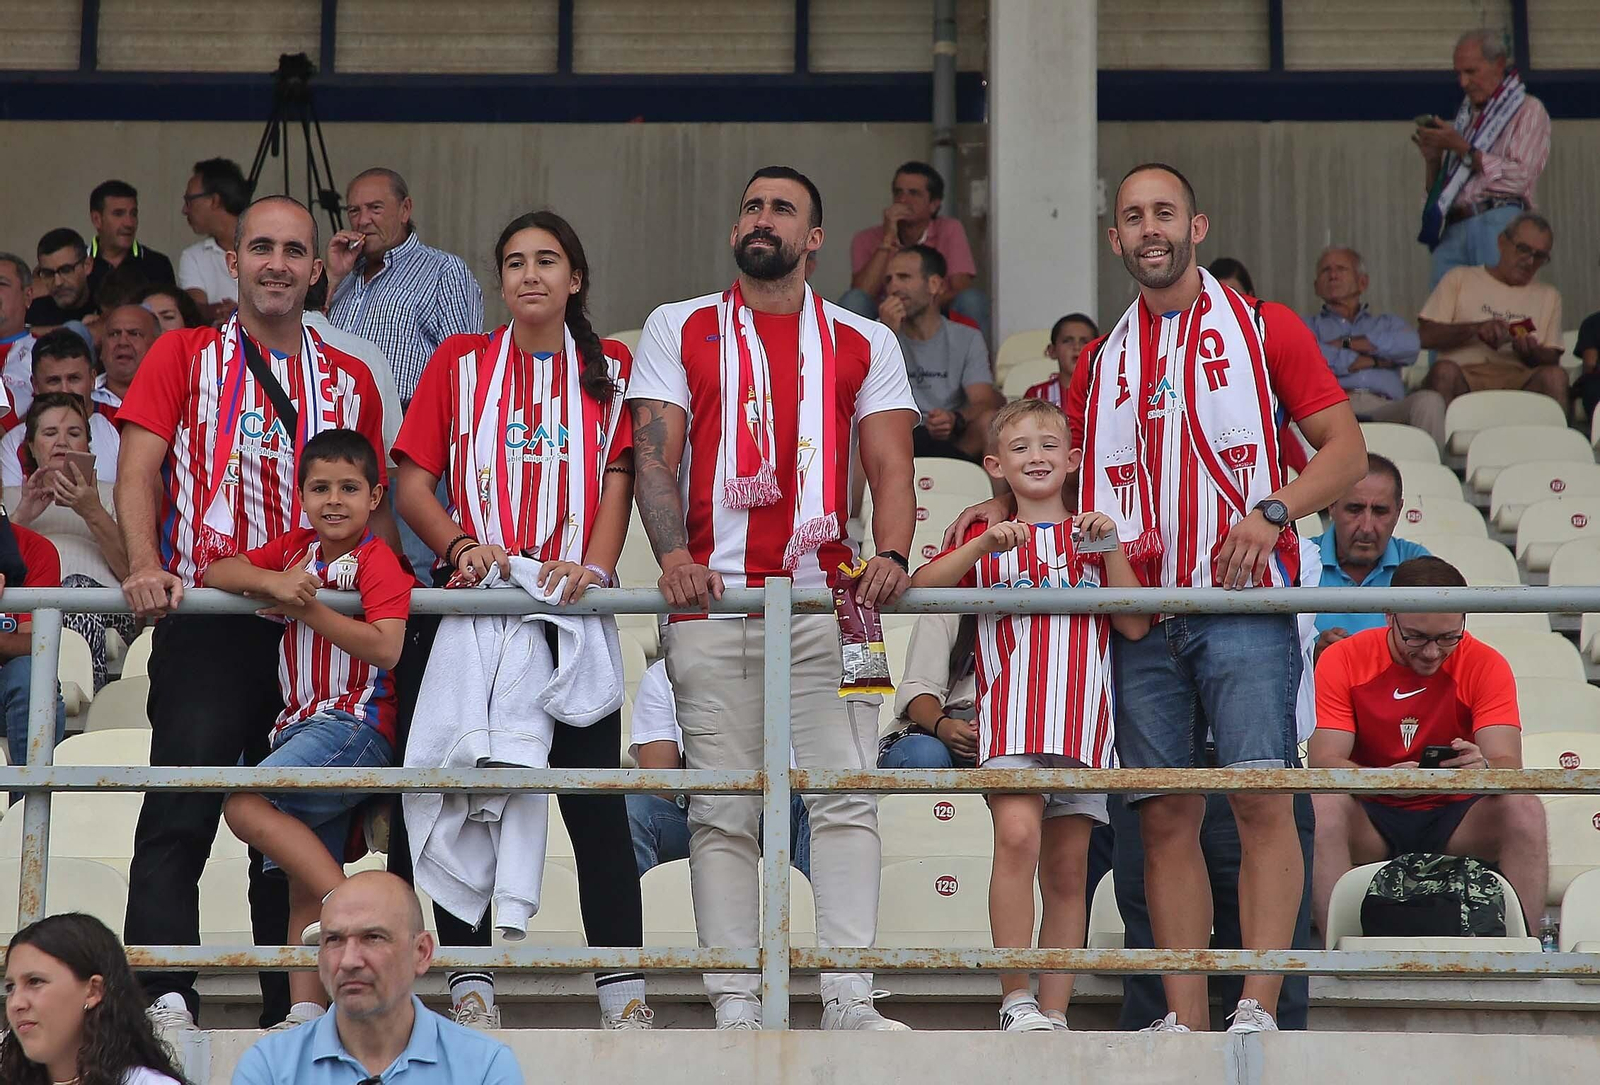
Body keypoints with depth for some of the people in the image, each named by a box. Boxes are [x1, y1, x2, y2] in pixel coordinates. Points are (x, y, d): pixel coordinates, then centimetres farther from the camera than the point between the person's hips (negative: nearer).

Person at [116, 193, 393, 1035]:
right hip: (204, 623, -3)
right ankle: (166, 997, -15)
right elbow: (138, 469, -2)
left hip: (315, 629, 3)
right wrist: (147, 565, -20)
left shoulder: (349, 382, 16)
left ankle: (292, 1008, 13)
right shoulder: (183, 357, 8)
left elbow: (372, 505, 19)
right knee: (181, 808, -12)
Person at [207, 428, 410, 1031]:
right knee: (303, 889, 2)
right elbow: (216, 573, 7)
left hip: (356, 724, -8)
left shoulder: (377, 560, -7)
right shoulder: (298, 546, 14)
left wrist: (309, 607, -18)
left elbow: (386, 647, -20)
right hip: (299, 726, 8)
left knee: (244, 803, -25)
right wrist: (272, 582, -11)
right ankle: (305, 1011, -1)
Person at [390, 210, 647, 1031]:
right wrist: (462, 548, -12)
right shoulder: (460, 362, 12)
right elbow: (413, 484, 7)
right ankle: (470, 981, 6)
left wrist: (592, 565, -14)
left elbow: (619, 479, 4)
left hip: (575, 608, -1)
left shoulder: (609, 369, 13)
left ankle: (622, 989, -2)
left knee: (595, 793, -5)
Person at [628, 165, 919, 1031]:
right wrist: (671, 552, -15)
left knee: (846, 796, -8)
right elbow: (653, 454, 3)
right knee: (722, 811, -3)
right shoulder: (678, 329, 13)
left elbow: (890, 467, 5)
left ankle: (848, 997, -8)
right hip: (712, 600, 0)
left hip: (825, 600, 1)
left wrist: (890, 555, -14)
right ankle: (734, 1004, -1)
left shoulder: (864, 343, 14)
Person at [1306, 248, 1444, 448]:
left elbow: (1410, 345, 7)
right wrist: (1373, 361, 4)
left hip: (1385, 408, 2)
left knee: (1429, 400, -32)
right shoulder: (1310, 325, 30)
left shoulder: (1387, 322, 34)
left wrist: (1346, 343, 7)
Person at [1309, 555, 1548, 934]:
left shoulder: (1486, 665, -6)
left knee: (1525, 810, -27)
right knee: (1321, 807, -32)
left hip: (1454, 819, 1)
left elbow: (1508, 766, -15)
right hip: (1371, 820, -1)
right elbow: (1324, 762, -17)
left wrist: (1484, 769, -41)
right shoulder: (1342, 660, -7)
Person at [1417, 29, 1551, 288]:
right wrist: (1432, 158, 5)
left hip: (1498, 226, -5)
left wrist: (1463, 148, -7)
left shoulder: (1528, 110, 8)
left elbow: (1519, 178, -8)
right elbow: (1436, 189, 25)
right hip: (1452, 232, 5)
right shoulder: (1465, 116, 26)